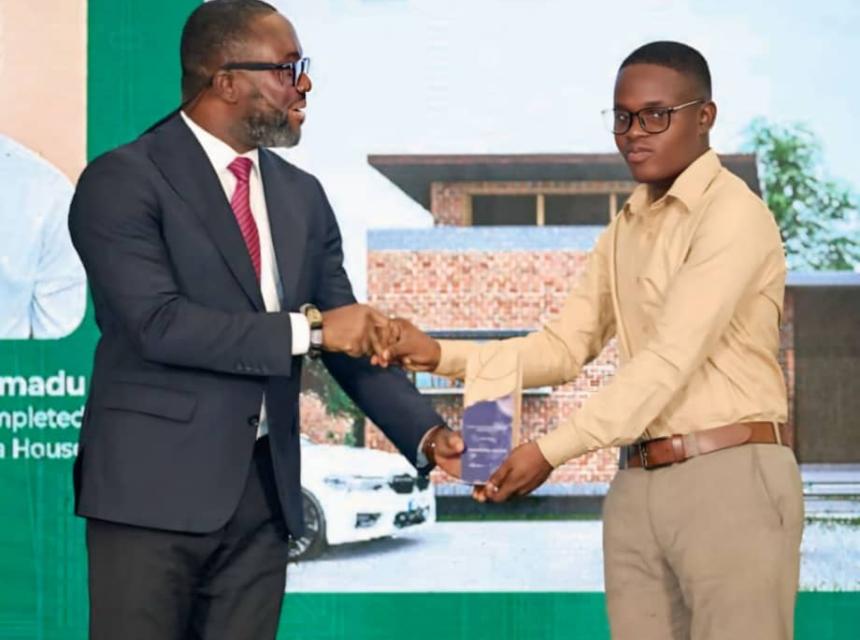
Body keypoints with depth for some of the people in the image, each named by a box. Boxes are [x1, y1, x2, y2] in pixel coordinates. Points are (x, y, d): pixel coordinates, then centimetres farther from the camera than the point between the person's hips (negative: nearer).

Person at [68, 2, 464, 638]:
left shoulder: (303, 196, 13)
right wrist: (307, 328, -20)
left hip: (263, 490, 6)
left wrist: (427, 434, -3)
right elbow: (159, 323, -19)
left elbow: (350, 335, 12)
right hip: (154, 487, -6)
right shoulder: (123, 181, -8)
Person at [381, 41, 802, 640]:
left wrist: (551, 450, -18)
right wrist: (438, 354, 0)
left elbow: (669, 360, -16)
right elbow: (564, 348, 14)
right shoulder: (625, 230, 18)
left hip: (730, 478, -7)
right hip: (638, 485, 7)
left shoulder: (733, 213, -9)